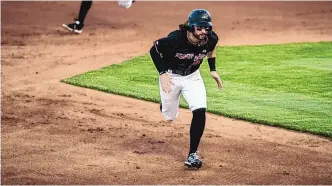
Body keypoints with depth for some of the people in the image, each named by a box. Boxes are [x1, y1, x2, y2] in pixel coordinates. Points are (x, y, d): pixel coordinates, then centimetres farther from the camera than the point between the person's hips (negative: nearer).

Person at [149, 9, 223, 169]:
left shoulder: (211, 39, -20)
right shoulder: (175, 39, -33)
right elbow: (154, 50, -18)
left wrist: (213, 70, 2)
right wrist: (162, 73, -23)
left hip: (192, 77, 3)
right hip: (171, 76, -3)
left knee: (200, 112, -17)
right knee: (170, 117, 11)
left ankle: (192, 155, -8)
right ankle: (165, 103, 51)